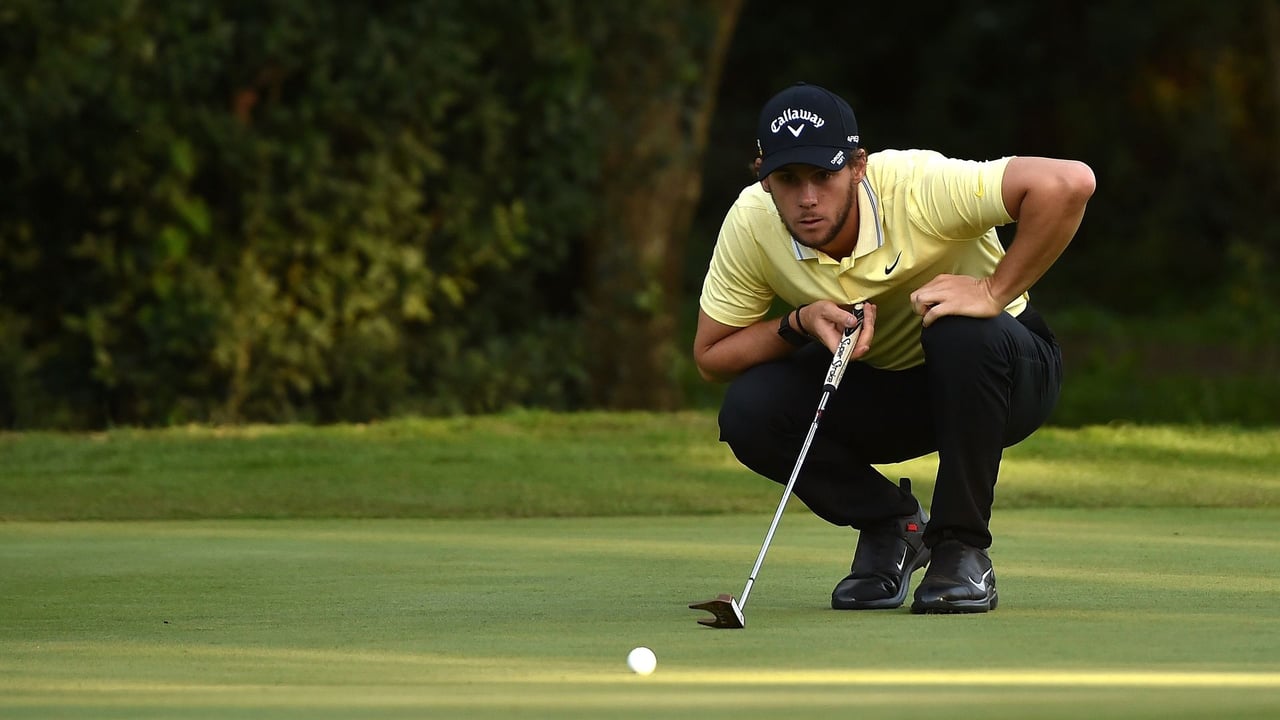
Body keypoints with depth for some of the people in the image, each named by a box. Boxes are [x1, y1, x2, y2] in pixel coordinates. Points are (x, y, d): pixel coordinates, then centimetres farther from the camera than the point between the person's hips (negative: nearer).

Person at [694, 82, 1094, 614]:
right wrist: (800, 324, -26)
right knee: (748, 411, -23)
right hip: (876, 388, 3)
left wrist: (995, 291, -35)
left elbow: (1069, 182, -41)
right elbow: (710, 356, -10)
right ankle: (891, 526, 4)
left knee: (960, 332, -38)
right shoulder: (751, 223, -19)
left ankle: (961, 547, -17)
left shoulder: (916, 186, -32)